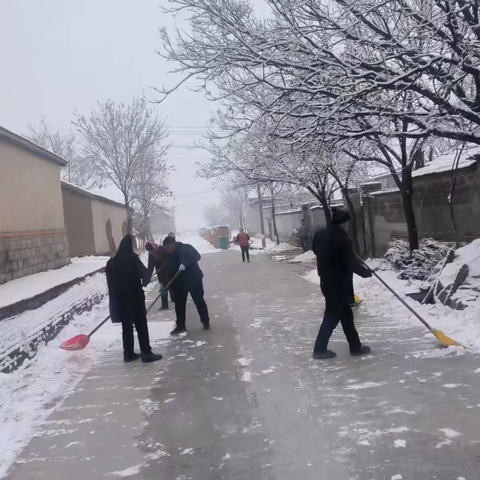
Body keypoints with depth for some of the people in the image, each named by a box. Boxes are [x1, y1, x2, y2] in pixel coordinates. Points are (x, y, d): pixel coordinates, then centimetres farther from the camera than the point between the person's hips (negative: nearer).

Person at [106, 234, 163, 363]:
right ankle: (146, 353, 1)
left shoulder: (112, 262, 8)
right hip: (134, 297, -6)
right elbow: (145, 273, -13)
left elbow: (110, 281, 10)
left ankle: (128, 354, 18)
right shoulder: (132, 258, -11)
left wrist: (115, 296, 16)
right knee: (141, 325, 1)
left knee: (127, 326, 13)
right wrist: (144, 282, 8)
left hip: (120, 298, 6)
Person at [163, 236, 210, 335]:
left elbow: (197, 256, -27)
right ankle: (180, 326, 16)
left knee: (199, 301, 2)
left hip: (194, 279, -5)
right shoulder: (167, 256, -1)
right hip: (179, 282, 5)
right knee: (179, 304, 5)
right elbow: (168, 271, 1)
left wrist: (185, 263, -40)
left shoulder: (186, 248, -15)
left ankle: (206, 322, 17)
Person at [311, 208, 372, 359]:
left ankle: (355, 346, 24)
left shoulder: (320, 234, 3)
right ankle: (320, 348, 9)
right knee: (333, 315, 3)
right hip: (339, 284, -9)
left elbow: (316, 251, 20)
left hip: (327, 281, 9)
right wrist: (365, 271, -2)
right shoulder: (342, 239, -22)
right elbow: (351, 262, -19)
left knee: (346, 314, 16)